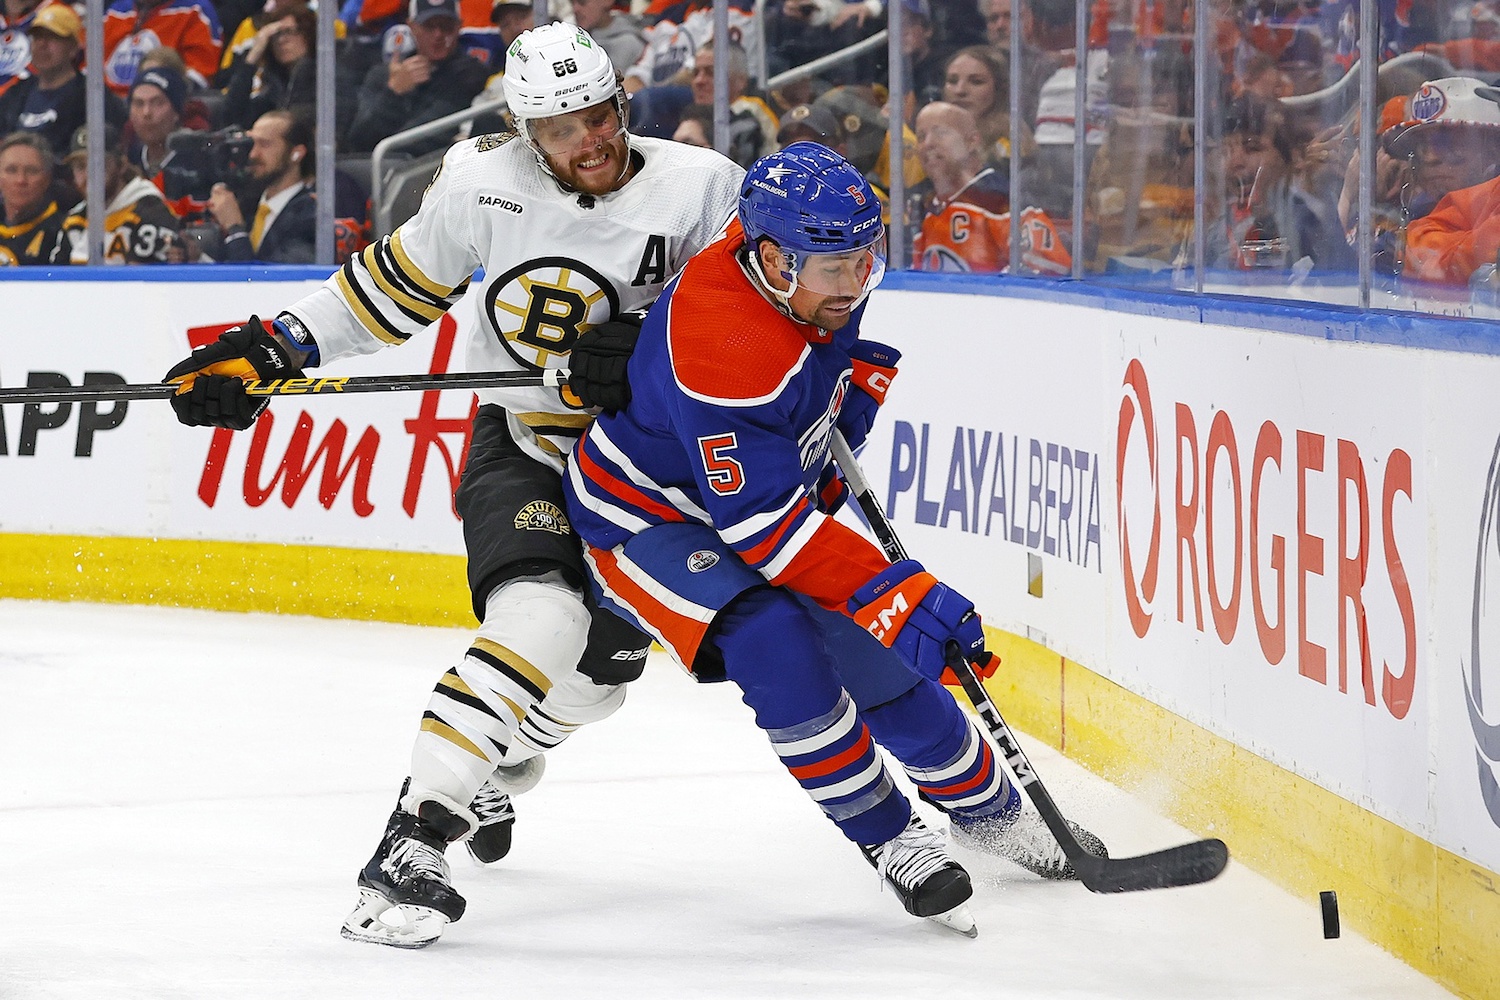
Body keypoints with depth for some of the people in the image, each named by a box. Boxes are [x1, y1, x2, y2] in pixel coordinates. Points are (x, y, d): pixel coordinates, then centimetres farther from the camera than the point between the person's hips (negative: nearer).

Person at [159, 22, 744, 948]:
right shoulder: (485, 183, -10)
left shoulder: (703, 188, -15)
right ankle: (412, 843, -30)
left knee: (605, 662, 3)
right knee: (541, 620, -26)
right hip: (520, 452, -2)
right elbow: (397, 284, 5)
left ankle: (492, 770, 37)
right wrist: (272, 349, 0)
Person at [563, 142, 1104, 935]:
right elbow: (759, 521, -39)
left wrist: (858, 388, 4)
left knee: (886, 662, 9)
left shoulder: (819, 273, -13)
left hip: (765, 503, 8)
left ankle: (986, 808, 34)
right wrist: (891, 594, -41)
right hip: (645, 519, -8)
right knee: (777, 646, -31)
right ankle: (886, 837, -15)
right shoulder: (724, 342, -39)